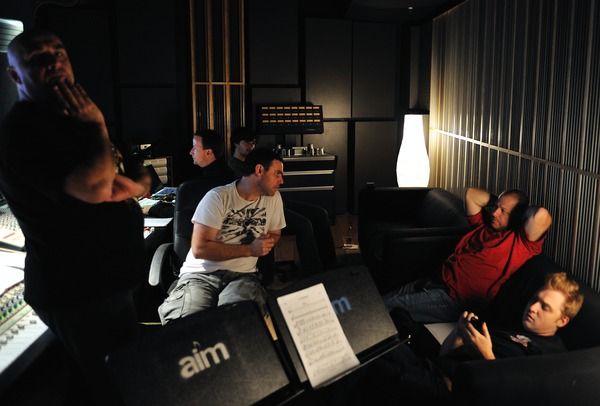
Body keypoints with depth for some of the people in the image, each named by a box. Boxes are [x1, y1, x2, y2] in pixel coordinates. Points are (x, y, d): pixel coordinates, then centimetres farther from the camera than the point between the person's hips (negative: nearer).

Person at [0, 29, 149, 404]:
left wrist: (133, 186, -8)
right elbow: (95, 187, -32)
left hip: (107, 277, 9)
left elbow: (142, 183, 14)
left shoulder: (69, 119, 14)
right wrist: (98, 126, -16)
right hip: (79, 291, -9)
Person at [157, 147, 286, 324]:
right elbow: (199, 249, -15)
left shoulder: (273, 197, 7)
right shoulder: (218, 197, -9)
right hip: (202, 273, -2)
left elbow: (274, 233, 24)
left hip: (242, 275, 3)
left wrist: (267, 242, -1)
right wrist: (249, 250, -15)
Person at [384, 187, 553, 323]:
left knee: (387, 307, -16)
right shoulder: (483, 226, 16)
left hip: (454, 300, -8)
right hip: (434, 282, 8)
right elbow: (471, 193, 26)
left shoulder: (521, 242, -7)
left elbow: (542, 216, -25)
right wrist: (498, 201, 18)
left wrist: (525, 209, -5)